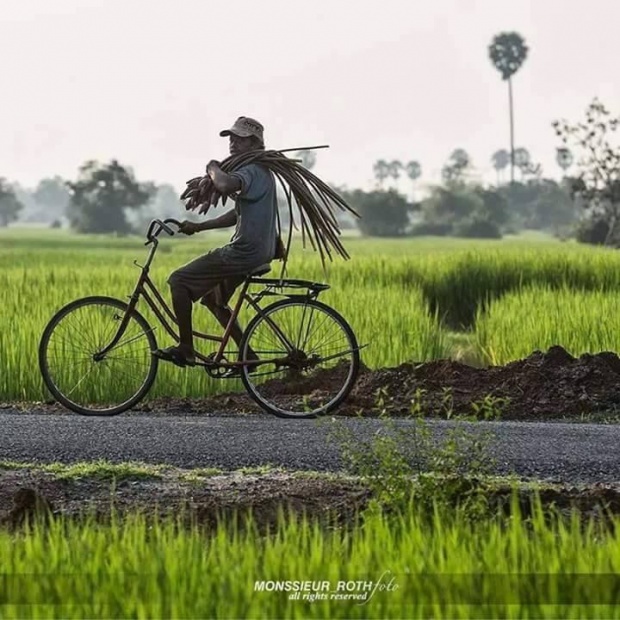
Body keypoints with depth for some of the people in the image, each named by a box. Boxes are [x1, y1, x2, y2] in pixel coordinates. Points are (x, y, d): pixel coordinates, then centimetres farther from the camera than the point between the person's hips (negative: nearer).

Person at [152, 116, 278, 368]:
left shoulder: (251, 171, -16)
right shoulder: (259, 172, 18)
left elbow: (225, 185, -40)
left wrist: (213, 169, -18)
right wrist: (198, 227, 21)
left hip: (244, 252, -11)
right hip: (258, 251, 11)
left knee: (178, 280, -6)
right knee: (213, 298, 25)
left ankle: (185, 349, -1)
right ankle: (248, 356, 24)